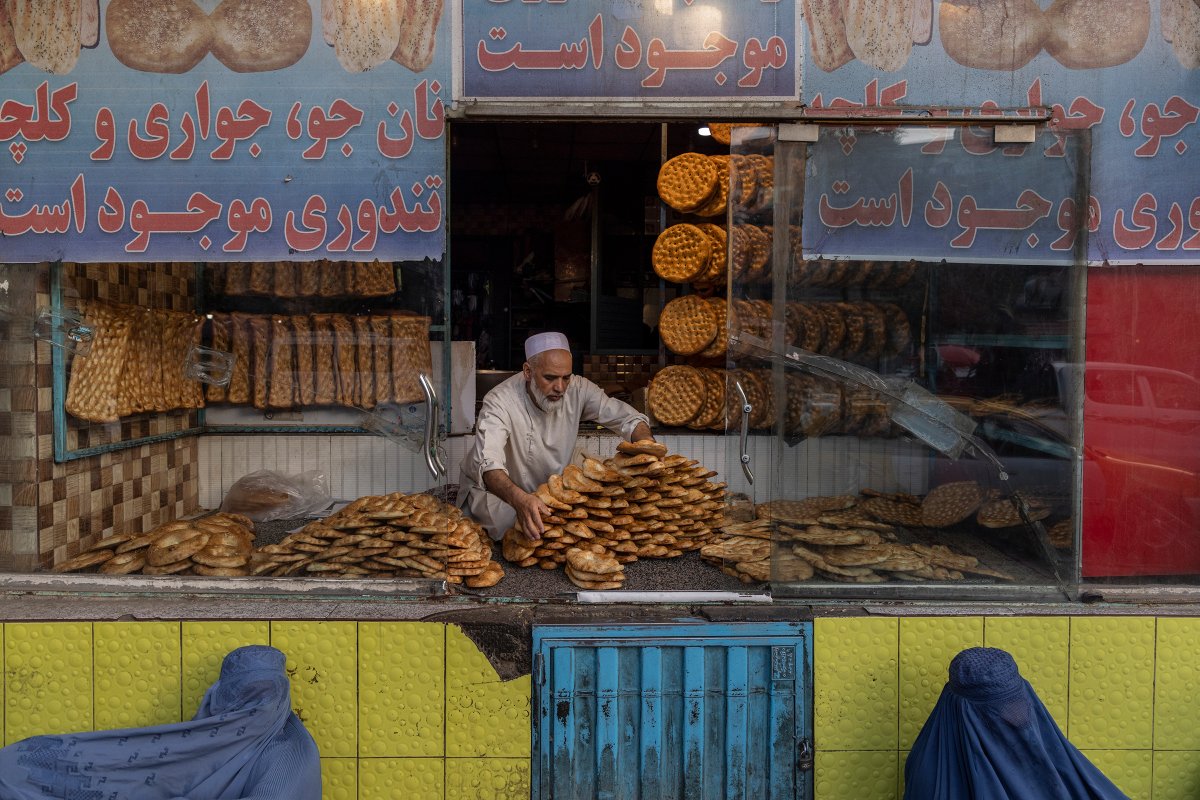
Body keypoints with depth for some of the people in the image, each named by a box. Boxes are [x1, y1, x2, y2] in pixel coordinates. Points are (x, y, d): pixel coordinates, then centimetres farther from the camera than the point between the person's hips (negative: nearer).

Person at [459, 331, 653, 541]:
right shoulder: (500, 402, -29)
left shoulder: (578, 389, -14)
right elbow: (488, 465, -42)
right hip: (496, 492, -4)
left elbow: (629, 418, -6)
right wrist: (520, 499, -63)